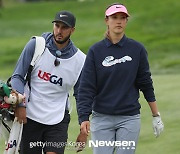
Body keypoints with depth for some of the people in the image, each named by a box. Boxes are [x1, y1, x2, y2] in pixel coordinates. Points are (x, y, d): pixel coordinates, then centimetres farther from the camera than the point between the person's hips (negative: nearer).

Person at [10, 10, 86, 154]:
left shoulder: (80, 60, 0)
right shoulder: (35, 45, -3)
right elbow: (17, 76, -1)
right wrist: (20, 104, -15)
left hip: (58, 120, 0)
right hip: (29, 116, 0)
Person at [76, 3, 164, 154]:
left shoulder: (137, 49, 1)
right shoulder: (96, 51, 0)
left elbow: (146, 84, 7)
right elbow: (86, 88, -4)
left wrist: (156, 116, 7)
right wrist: (84, 118, -15)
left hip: (129, 118, 0)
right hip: (101, 118, 0)